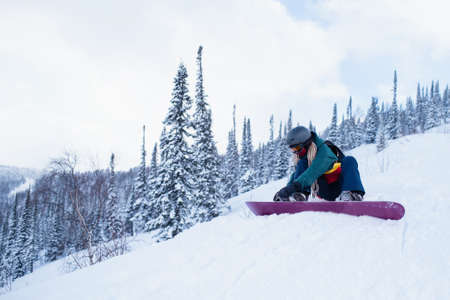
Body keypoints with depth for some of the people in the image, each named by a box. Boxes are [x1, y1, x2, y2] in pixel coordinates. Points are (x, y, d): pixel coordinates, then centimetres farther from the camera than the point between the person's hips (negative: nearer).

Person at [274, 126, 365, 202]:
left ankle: (353, 194, -51)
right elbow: (296, 175, 1)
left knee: (349, 161, -30)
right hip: (325, 194, 5)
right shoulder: (304, 157, 3)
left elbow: (313, 172, -36)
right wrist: (287, 189, -18)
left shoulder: (323, 151, -21)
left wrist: (295, 185, -49)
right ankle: (300, 194, -34)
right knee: (302, 163, -13)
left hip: (339, 189, -5)